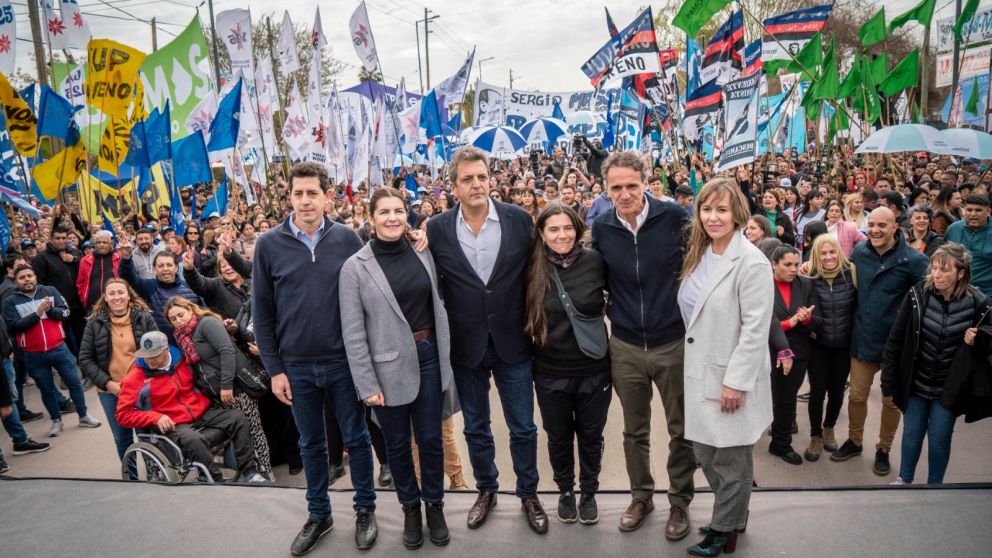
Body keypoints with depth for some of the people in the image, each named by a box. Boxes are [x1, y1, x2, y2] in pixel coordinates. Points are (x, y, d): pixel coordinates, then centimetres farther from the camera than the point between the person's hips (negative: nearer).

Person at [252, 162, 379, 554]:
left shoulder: (348, 238, -4)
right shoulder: (269, 245, -3)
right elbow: (262, 311, 0)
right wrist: (274, 368, -2)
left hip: (344, 360, -1)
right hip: (296, 365, 1)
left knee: (356, 438, 12)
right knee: (311, 444, 16)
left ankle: (365, 510, 31)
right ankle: (319, 514, 34)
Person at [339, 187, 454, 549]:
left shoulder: (423, 254, 1)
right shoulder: (355, 267, -9)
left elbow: (438, 307, 8)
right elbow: (353, 333, -9)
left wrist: (447, 357, 5)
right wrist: (367, 384, -11)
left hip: (429, 358, 3)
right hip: (389, 368, -2)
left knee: (431, 438, 13)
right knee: (397, 443, 14)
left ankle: (434, 504, 34)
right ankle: (410, 507, 36)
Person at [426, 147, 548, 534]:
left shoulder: (520, 220, -6)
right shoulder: (437, 229, -6)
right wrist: (445, 328, 1)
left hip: (512, 342, 0)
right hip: (466, 345, 1)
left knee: (523, 427, 12)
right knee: (475, 427, 18)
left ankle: (528, 494, 34)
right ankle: (486, 489, 40)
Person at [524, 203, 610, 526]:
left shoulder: (595, 261, -11)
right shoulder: (532, 268, -8)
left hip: (593, 369, 0)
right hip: (551, 374, 1)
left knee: (590, 436, 17)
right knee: (559, 438, 18)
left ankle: (589, 493, 40)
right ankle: (565, 491, 42)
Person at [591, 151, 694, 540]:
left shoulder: (675, 217, -12)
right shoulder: (601, 227, -4)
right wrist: (610, 310, 4)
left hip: (674, 342, -2)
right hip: (626, 347, 2)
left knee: (681, 429, 12)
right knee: (634, 430, 16)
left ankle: (680, 500, 32)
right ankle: (641, 495, 36)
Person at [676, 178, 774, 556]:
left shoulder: (751, 262, -16)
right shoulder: (698, 255, 7)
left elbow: (756, 329, -18)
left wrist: (735, 381, -19)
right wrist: (692, 365, 12)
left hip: (731, 378, -7)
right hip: (700, 373, 7)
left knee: (731, 460, 10)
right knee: (706, 455, 18)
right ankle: (733, 514, 40)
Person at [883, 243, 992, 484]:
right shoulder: (918, 294, -13)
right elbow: (895, 340, -8)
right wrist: (889, 382, -7)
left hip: (948, 388, -1)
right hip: (915, 383, 1)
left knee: (939, 439, 11)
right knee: (911, 434, 15)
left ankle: (934, 486, 34)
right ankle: (904, 480, 37)